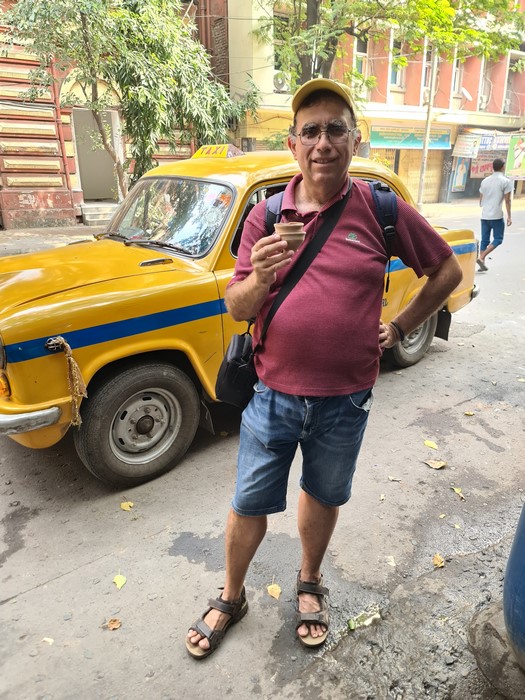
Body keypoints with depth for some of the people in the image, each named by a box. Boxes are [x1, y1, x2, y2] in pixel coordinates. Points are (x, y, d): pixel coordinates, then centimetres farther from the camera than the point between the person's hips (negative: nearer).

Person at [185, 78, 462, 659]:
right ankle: (231, 598, 42)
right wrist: (260, 278, -25)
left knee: (323, 497, 22)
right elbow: (236, 308, -4)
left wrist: (400, 328, 4)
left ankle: (310, 582, 50)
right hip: (272, 394, 1)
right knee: (249, 505, 14)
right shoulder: (265, 216, -3)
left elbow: (447, 271, 7)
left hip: (345, 400, 0)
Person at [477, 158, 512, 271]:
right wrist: (509, 216, -4)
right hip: (496, 216, -5)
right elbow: (507, 200, -8)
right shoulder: (506, 181, -6)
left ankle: (482, 263, 7)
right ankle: (481, 258, -10)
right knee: (498, 239, 4)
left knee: (484, 240, 9)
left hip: (484, 216, 5)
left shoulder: (485, 180, 10)